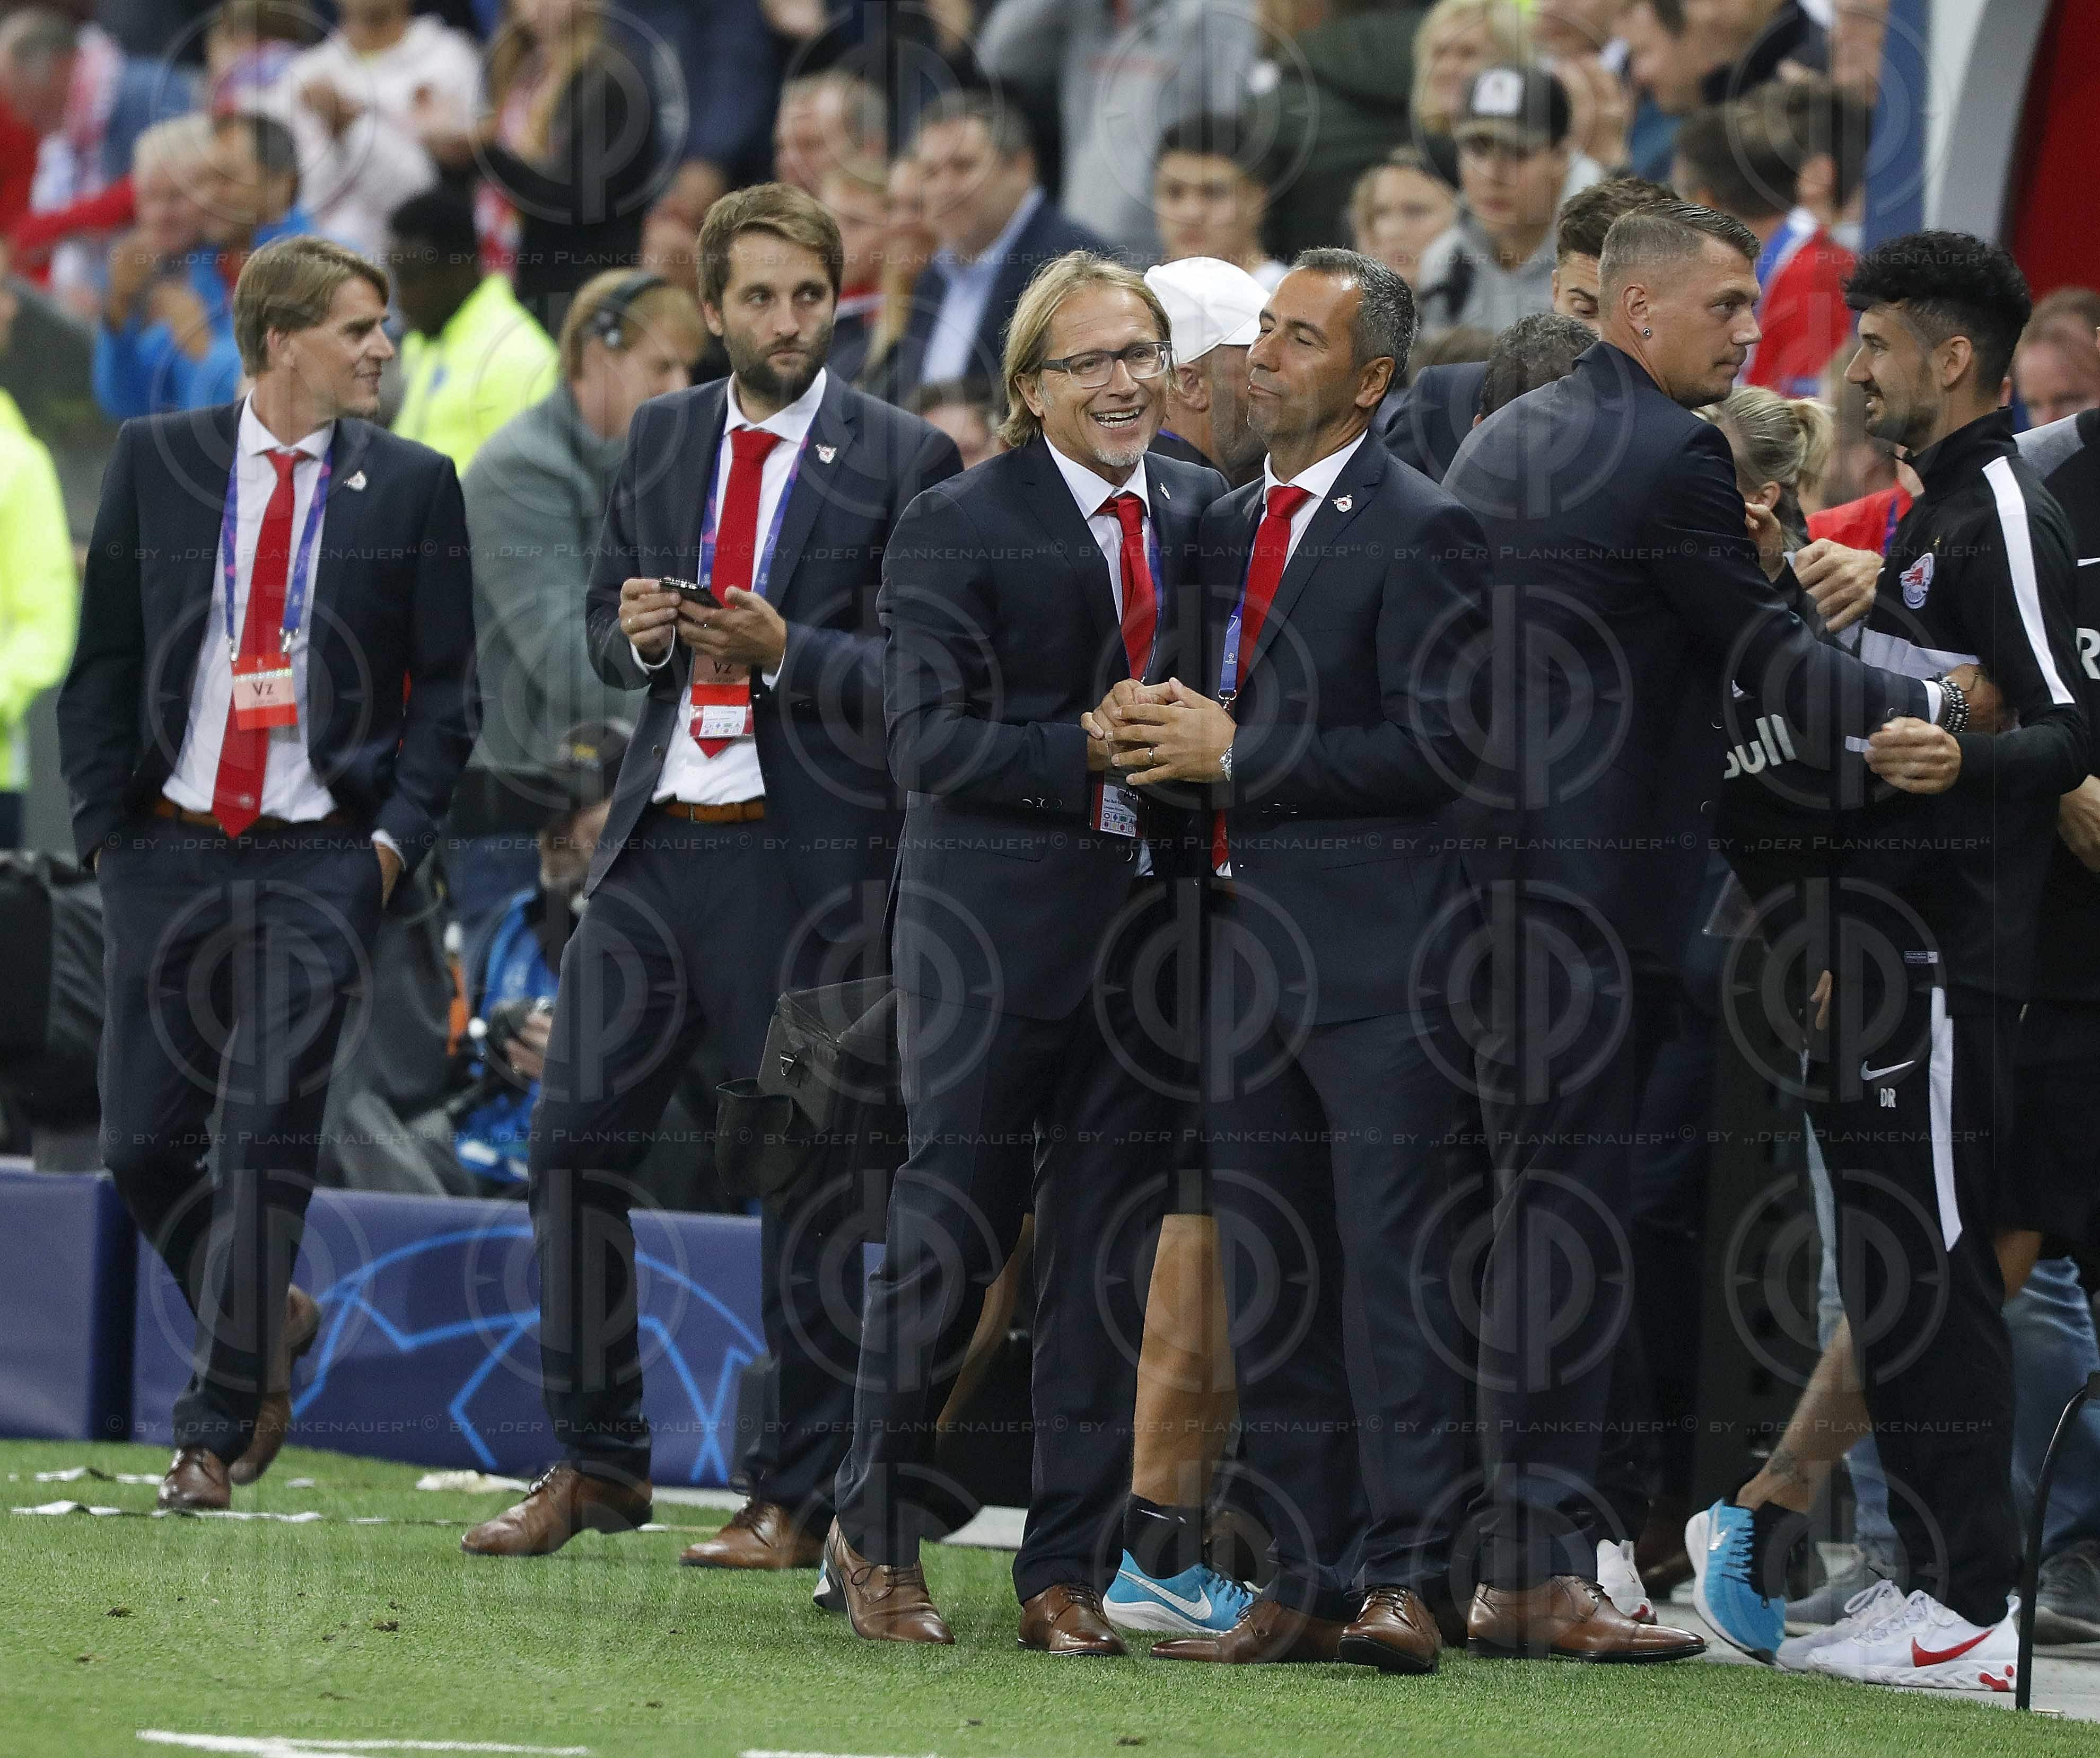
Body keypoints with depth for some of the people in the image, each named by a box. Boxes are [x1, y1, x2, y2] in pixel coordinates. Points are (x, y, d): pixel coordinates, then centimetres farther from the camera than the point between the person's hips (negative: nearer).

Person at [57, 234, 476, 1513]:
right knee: (147, 1139, 2)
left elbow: (445, 685, 6)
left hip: (322, 860, -2)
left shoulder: (411, 486, 3)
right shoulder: (156, 460, 5)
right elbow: (105, 655, 9)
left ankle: (218, 1431, -1)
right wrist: (102, 821, 0)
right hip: (170, 844, 2)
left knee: (266, 1138, -8)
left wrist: (400, 834, -6)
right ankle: (270, 1317, 29)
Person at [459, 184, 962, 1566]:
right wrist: (639, 630, -4)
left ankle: (798, 1500, 8)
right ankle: (596, 1463, 14)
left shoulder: (901, 459, -3)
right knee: (578, 1136, 3)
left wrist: (784, 649, -20)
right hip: (658, 833, 5)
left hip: (812, 851, -5)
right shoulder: (662, 438, 13)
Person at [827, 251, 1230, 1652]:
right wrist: (1095, 757, -19)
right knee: (952, 1232, -1)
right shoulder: (957, 528, -4)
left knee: (1112, 1256, 5)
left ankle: (1070, 1572, 11)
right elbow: (930, 743, -11)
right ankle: (879, 1537, 16)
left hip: (1153, 921, 4)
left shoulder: (1206, 515, 11)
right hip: (997, 928, -4)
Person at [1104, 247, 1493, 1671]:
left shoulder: (1422, 533, -7)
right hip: (1251, 945, 8)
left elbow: (1438, 747, -15)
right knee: (1270, 1285, 9)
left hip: (1381, 959, -8)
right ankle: (1310, 1583, 13)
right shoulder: (1229, 526, 18)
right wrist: (1165, 739, 3)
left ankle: (1407, 1578, -9)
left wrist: (1237, 755, -14)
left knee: (1396, 1271, -9)